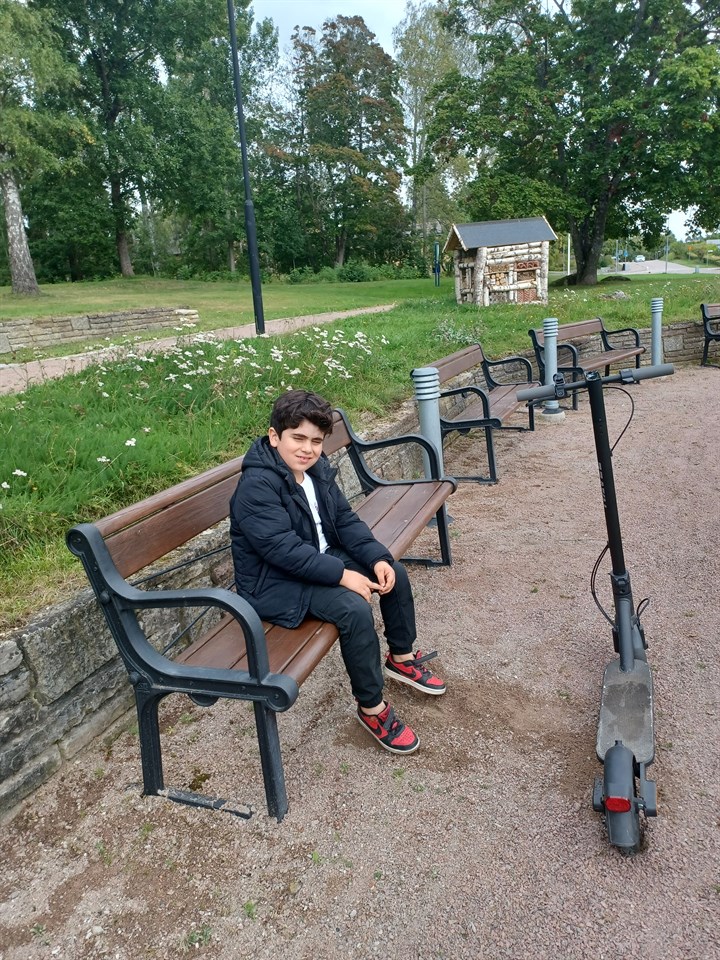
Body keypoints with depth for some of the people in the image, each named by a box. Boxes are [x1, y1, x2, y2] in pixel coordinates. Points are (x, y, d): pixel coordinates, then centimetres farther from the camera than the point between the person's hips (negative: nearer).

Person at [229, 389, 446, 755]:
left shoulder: (317, 470, 2)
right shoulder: (256, 486, -25)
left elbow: (346, 520, 4)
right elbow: (284, 550, -30)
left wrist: (377, 558, -11)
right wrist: (342, 574, -30)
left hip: (321, 560, 9)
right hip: (274, 583, -9)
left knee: (394, 572, 5)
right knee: (355, 609, -28)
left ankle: (401, 657, 25)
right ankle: (371, 707, -8)